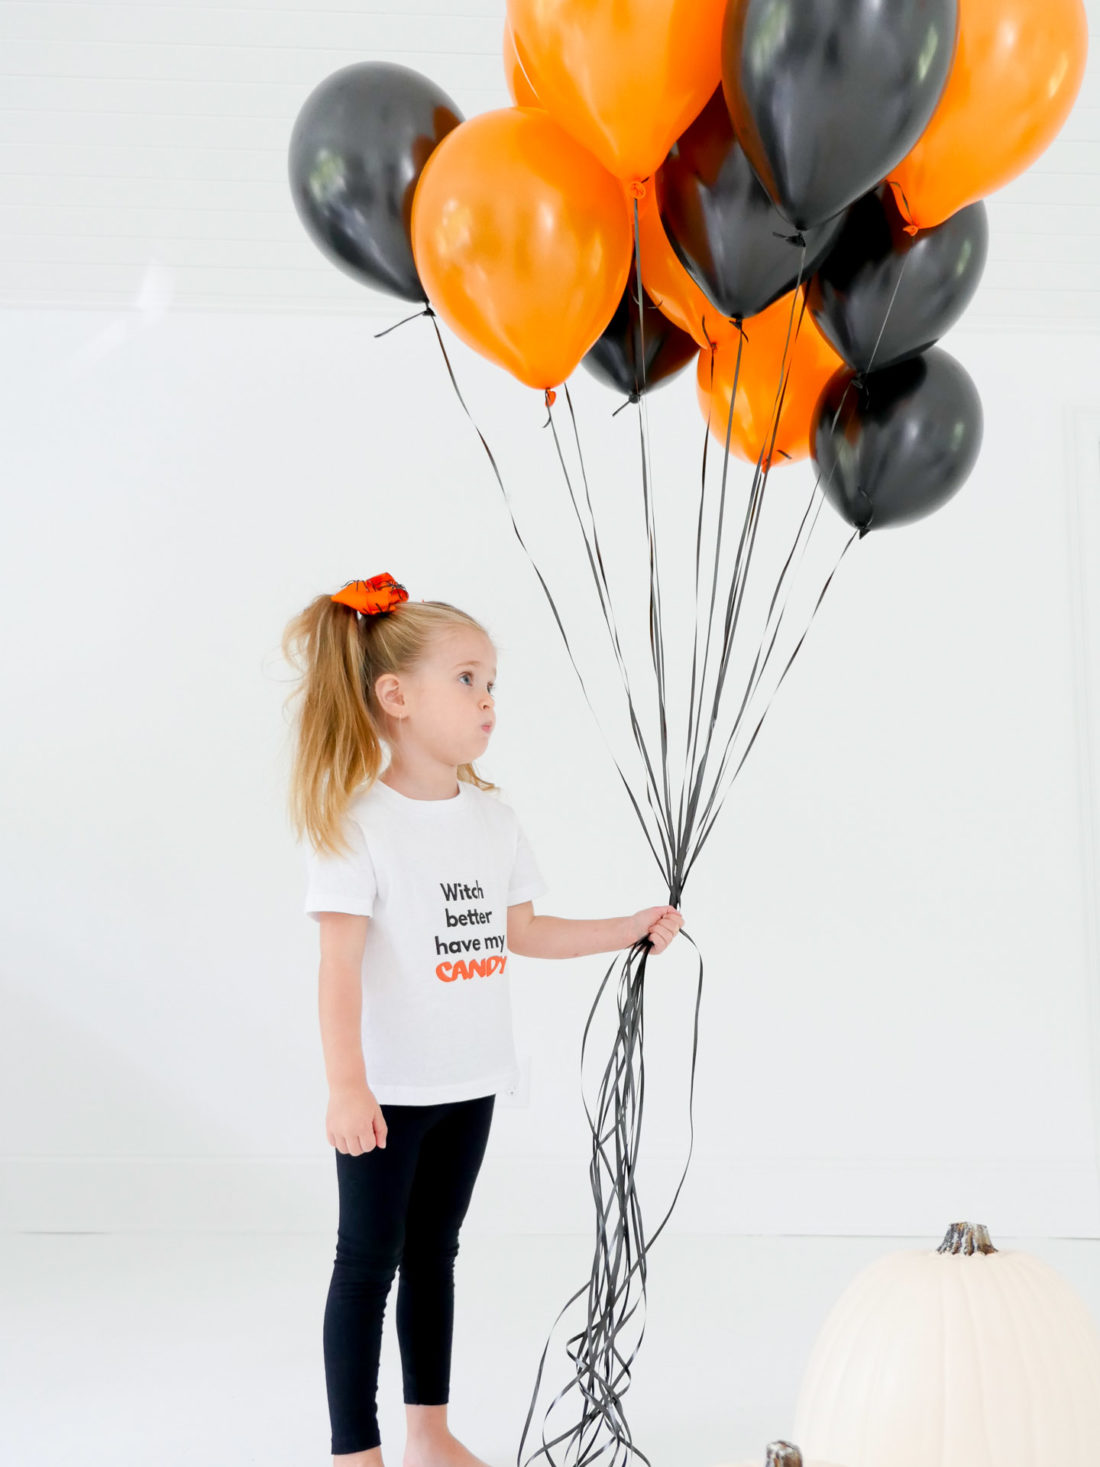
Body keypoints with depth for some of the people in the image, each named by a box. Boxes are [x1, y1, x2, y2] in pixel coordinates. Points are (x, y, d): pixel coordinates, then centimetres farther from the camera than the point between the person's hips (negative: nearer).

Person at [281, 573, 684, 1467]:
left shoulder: (492, 816, 5)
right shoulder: (357, 823, -15)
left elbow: (519, 931, 14)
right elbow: (340, 965, -19)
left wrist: (629, 930, 11)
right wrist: (347, 1088, -25)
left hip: (470, 1082, 7)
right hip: (387, 1088, -6)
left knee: (434, 1252, 17)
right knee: (369, 1261, 3)